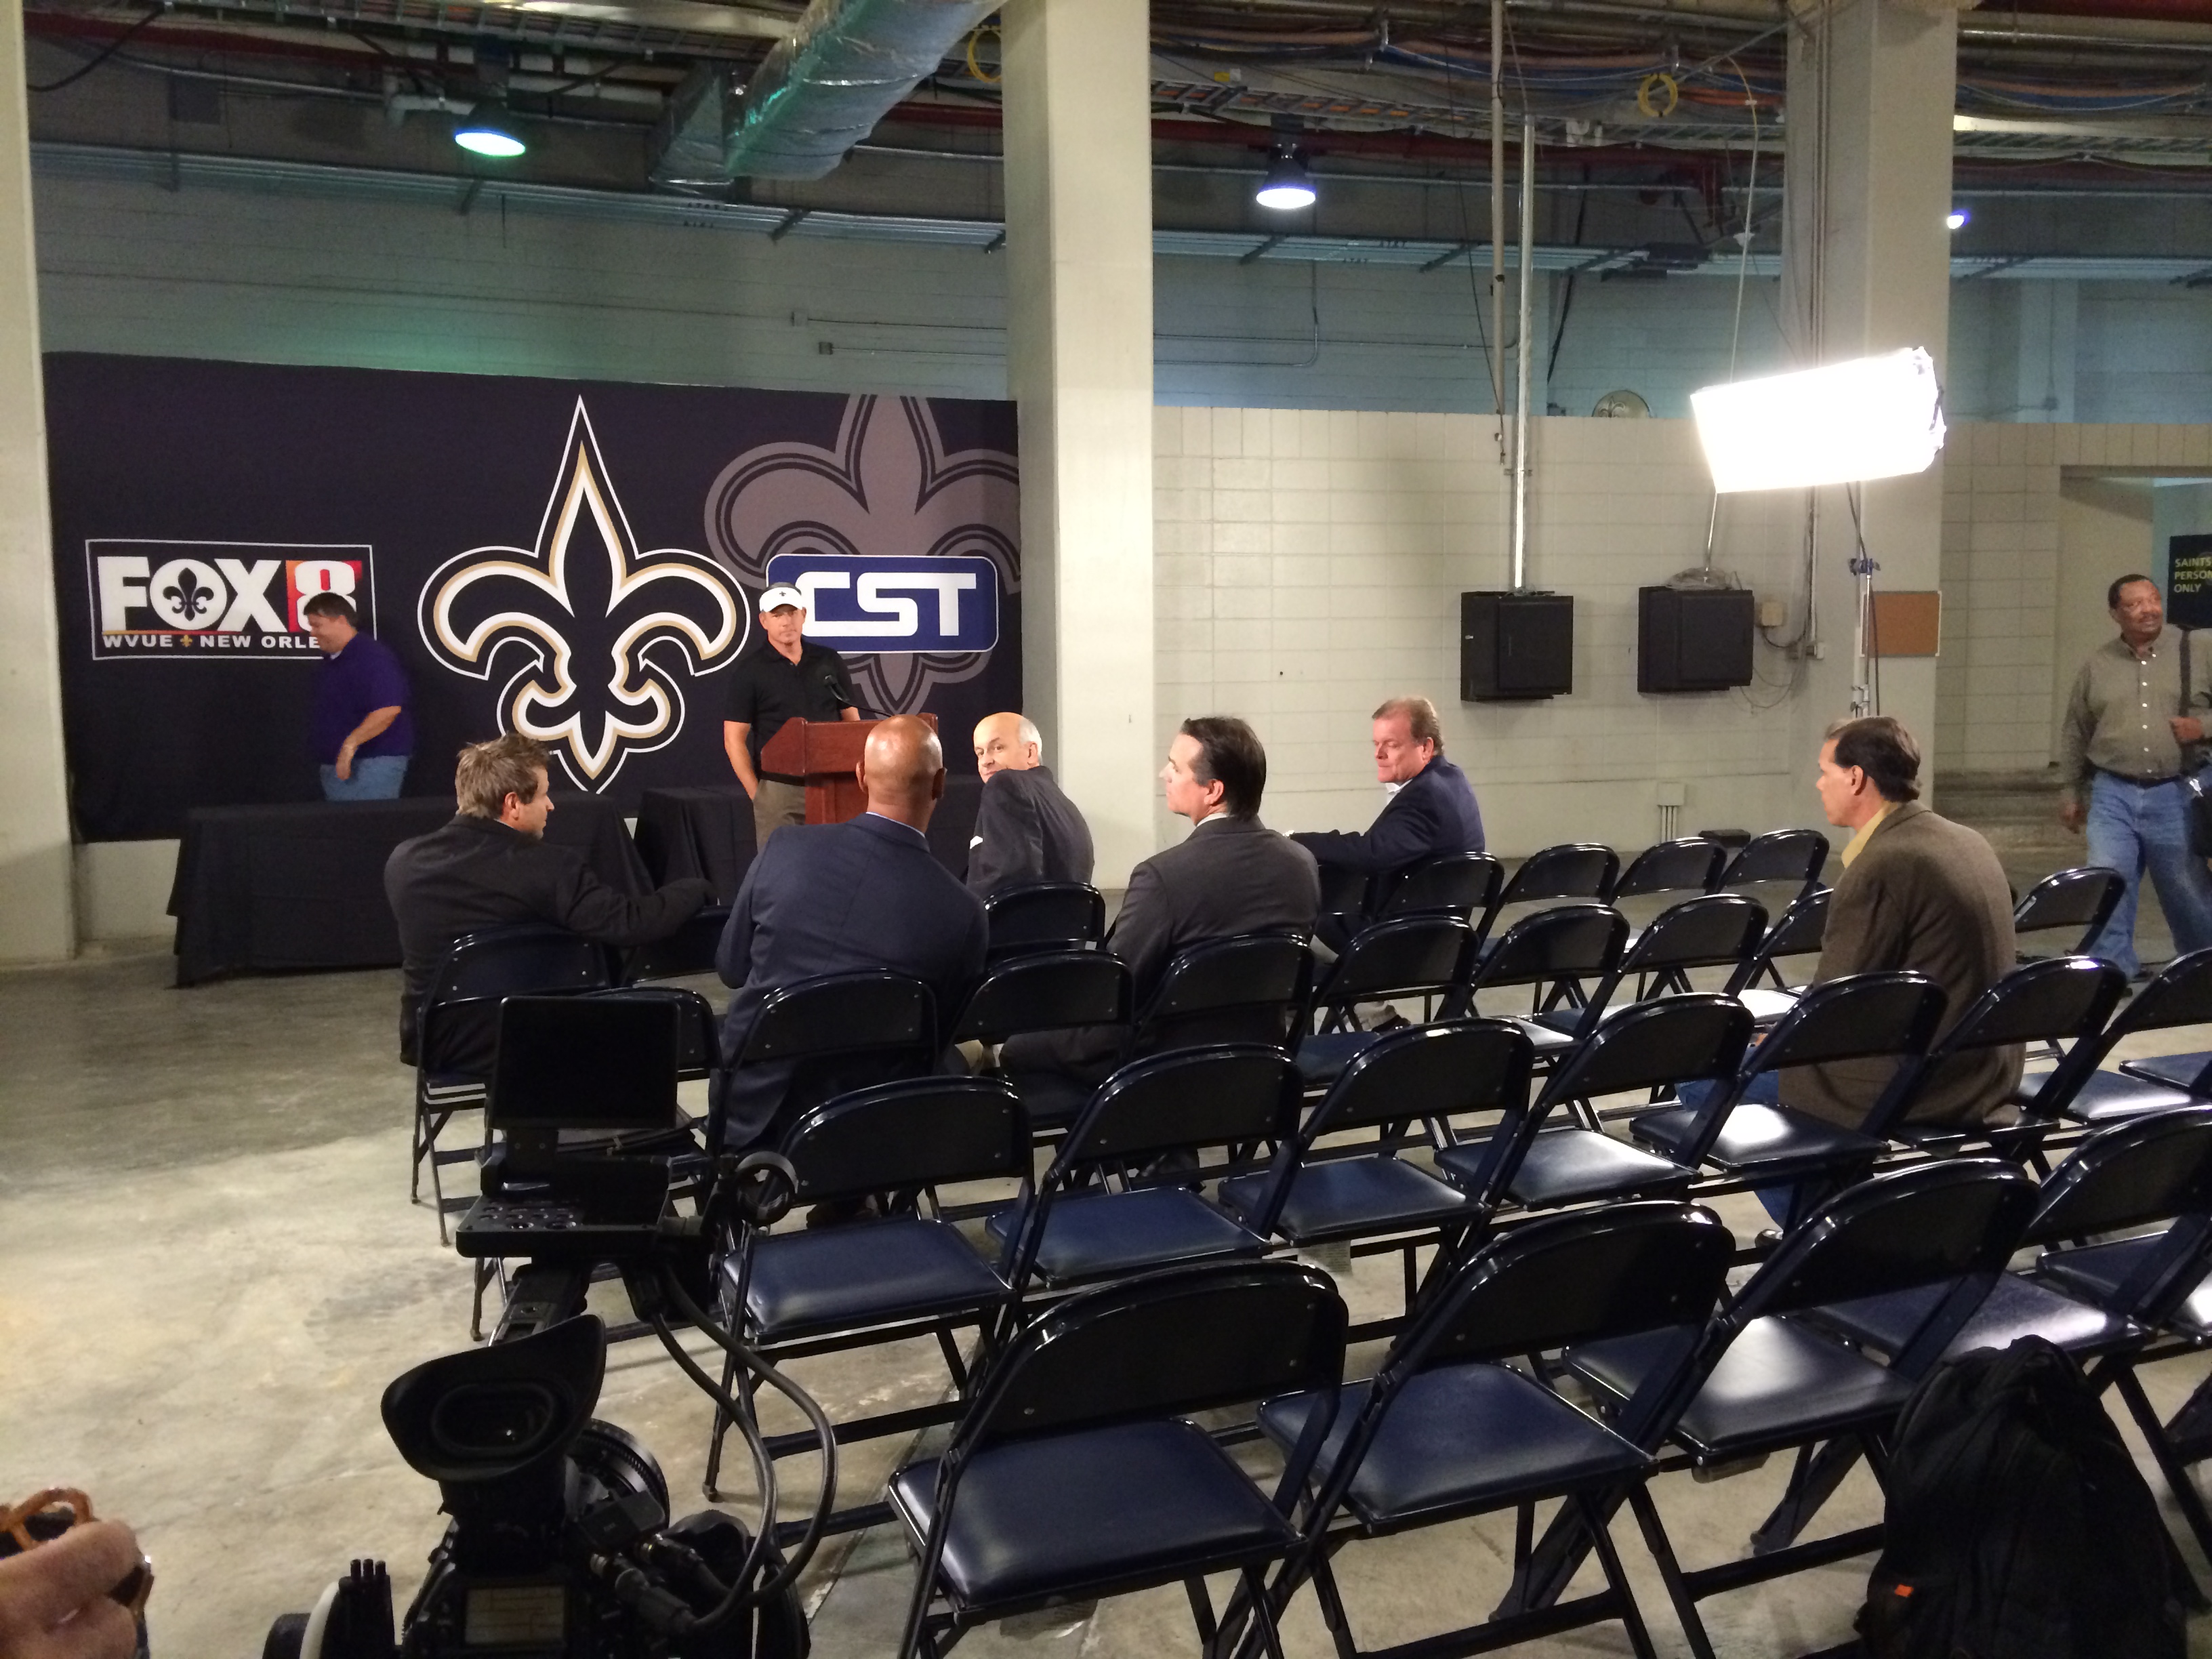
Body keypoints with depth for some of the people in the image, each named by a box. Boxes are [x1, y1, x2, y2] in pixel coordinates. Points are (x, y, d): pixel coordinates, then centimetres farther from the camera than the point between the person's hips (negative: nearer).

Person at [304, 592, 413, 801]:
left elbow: (389, 709, -26)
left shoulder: (372, 656, -15)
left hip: (371, 763, -9)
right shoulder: (330, 660, 15)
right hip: (335, 764, 10)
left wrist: (351, 744, -29)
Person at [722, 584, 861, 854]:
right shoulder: (750, 668, -1)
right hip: (779, 788, -3)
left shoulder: (830, 661, 9)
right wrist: (756, 793, -9)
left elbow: (853, 723, 12)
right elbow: (734, 739, -2)